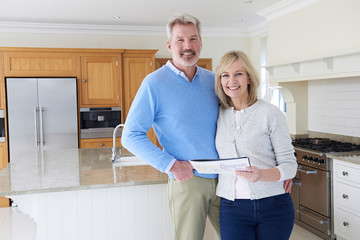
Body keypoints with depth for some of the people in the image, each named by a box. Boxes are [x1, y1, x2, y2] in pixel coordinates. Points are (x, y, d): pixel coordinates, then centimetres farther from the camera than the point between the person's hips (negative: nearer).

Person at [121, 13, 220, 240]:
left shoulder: (212, 80, 7)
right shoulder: (154, 83, -7)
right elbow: (131, 136, -9)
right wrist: (171, 165, -16)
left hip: (223, 178, 5)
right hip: (187, 181, -4)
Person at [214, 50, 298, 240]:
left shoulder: (270, 113, -6)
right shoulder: (218, 114, 5)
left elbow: (290, 165, -8)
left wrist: (261, 175, -25)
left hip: (273, 205, -2)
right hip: (232, 208, 2)